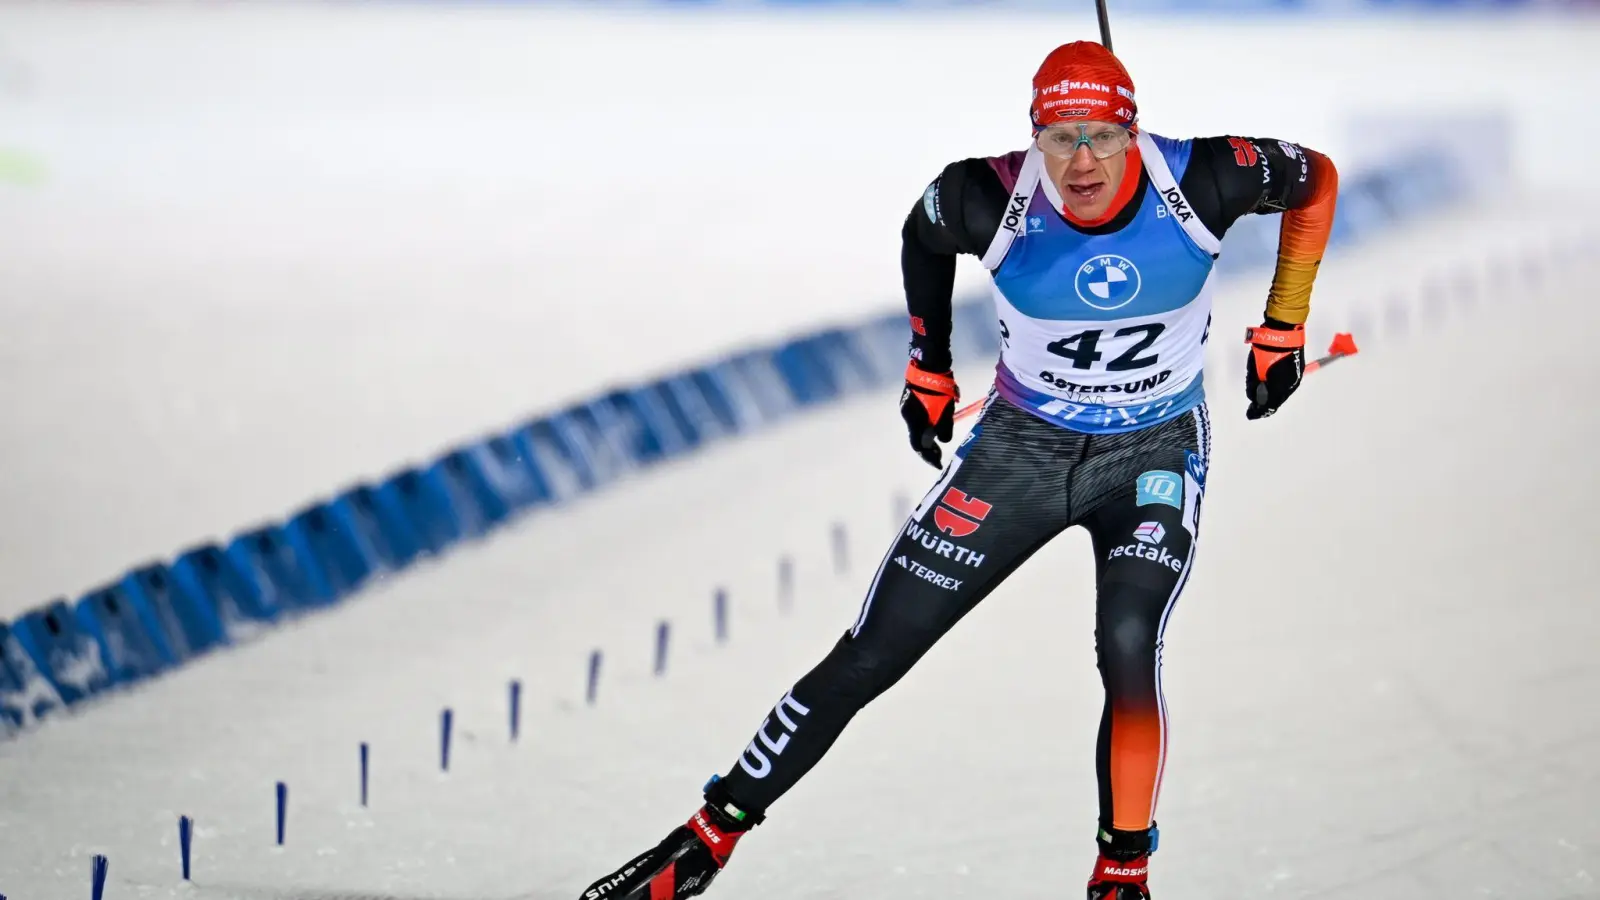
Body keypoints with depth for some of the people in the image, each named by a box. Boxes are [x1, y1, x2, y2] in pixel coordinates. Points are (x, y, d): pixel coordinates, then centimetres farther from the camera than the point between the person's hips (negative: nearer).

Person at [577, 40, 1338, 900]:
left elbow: (1315, 178, -3)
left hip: (1154, 455, -1)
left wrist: (1281, 331, -1)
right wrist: (928, 370, 10)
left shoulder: (1201, 182, -24)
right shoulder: (990, 201, -23)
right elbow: (923, 235, 3)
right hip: (1022, 443, 1)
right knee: (870, 655, 0)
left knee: (1128, 648, -26)